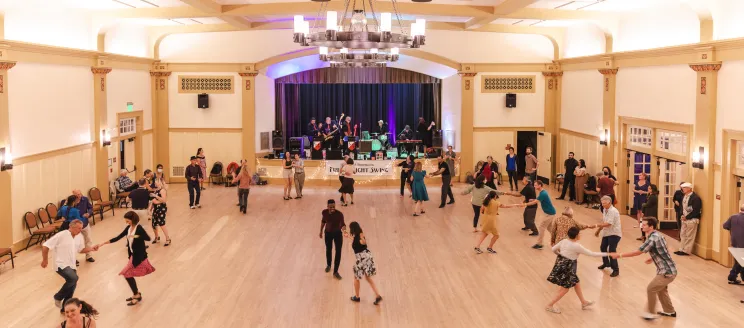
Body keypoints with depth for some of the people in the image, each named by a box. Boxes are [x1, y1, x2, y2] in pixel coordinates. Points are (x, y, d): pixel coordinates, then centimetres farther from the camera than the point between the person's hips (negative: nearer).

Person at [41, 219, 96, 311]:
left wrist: (91, 249, 0)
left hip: (72, 266, 8)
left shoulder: (79, 237, 3)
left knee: (72, 285, 13)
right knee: (73, 278, -29)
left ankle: (65, 307, 33)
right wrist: (45, 260, -8)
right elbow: (45, 245, -15)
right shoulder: (61, 235, -18)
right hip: (61, 265, -8)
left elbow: (81, 249, 18)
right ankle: (58, 297, -6)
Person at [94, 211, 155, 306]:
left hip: (139, 256, -8)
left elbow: (148, 238, -29)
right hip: (133, 255, 8)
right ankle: (136, 294, 27)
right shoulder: (128, 228, 5)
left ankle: (136, 295, 9)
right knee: (129, 275, 11)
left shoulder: (139, 228, -17)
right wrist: (102, 244, 2)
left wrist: (135, 236, -34)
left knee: (127, 274, -5)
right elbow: (117, 238, 6)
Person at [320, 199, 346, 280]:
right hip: (328, 233, 2)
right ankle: (328, 265, 49)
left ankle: (335, 272, 14)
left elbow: (342, 224, -26)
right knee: (328, 250, 21)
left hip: (337, 233, -2)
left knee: (338, 252, 0)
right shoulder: (324, 212, -17)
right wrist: (321, 231, 9)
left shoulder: (339, 214, -27)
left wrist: (343, 228, -50)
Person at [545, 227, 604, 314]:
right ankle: (550, 305, 14)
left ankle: (584, 303, 35)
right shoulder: (577, 246, -22)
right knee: (565, 289, 6)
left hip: (561, 265, 9)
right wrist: (606, 254, -9)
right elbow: (591, 254, -17)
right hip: (566, 268, -9)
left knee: (577, 283, 21)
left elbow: (554, 249, 10)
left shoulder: (564, 241, -1)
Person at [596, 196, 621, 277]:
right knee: (603, 247, 22)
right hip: (606, 233, 10)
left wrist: (596, 225, -31)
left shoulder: (613, 211, -24)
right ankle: (606, 263, 46)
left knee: (612, 251, -12)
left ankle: (616, 270, -1)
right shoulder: (605, 210, 5)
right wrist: (599, 230, 16)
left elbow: (608, 224, -31)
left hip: (614, 234, -10)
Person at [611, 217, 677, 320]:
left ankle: (652, 313, 15)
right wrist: (653, 258, 20)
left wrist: (620, 255, -16)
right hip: (669, 269, 10)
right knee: (660, 289, 25)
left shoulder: (652, 239, -23)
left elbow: (637, 252, -21)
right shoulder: (657, 234, 8)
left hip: (667, 271, -10)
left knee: (651, 289, 1)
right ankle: (670, 311, 39)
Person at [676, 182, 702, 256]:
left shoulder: (695, 197, -15)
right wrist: (682, 215, 1)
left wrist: (686, 217, -16)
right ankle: (682, 249, 19)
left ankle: (686, 251, 4)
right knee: (682, 235, 12)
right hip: (685, 219, 9)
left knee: (689, 236, -2)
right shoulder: (685, 196, 12)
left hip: (691, 220, -9)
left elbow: (696, 211, -19)